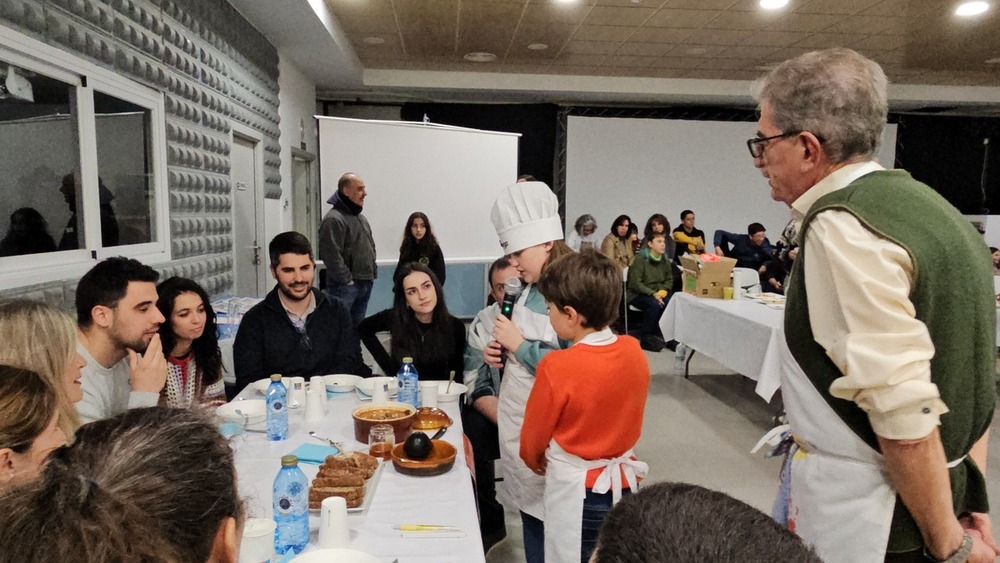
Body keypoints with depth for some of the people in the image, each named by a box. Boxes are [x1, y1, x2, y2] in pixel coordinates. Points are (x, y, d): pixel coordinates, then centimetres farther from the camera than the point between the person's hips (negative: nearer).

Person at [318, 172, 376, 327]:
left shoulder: (361, 218, 18)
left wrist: (373, 273, 15)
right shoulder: (333, 219, -13)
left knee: (357, 327, 14)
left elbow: (370, 247, 26)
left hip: (365, 284, 9)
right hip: (344, 286, -9)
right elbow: (332, 255, -21)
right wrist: (347, 279, -17)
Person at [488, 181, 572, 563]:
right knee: (529, 513, 19)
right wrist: (500, 352, 0)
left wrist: (520, 345, -18)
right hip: (516, 422, 8)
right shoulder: (529, 290, 6)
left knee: (546, 521, 7)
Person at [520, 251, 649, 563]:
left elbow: (533, 438, -8)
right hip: (624, 483, 5)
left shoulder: (556, 367, -24)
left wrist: (537, 463, 13)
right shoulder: (634, 351, -9)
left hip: (576, 491, -5)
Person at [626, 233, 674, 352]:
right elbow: (635, 283, -17)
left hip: (658, 293, 5)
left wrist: (663, 291, -10)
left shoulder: (665, 260, 6)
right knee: (654, 304, -34)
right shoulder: (641, 259, -13)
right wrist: (653, 294, -26)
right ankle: (646, 338, -18)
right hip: (637, 295, -5)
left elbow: (669, 280, 11)